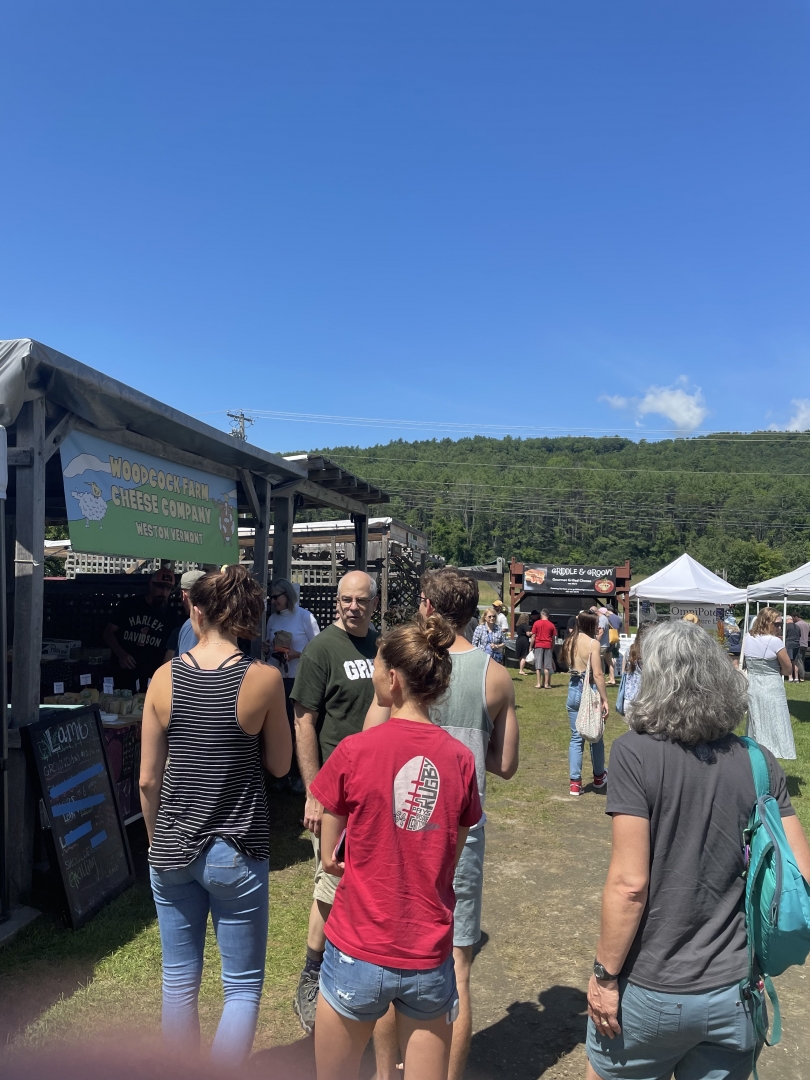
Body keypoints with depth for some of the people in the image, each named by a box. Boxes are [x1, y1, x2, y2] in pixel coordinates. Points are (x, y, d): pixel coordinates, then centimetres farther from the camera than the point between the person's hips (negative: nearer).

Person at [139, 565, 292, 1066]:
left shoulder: (165, 678, -7)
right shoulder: (263, 678, -14)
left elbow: (148, 779, -1)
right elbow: (279, 764, -3)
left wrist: (158, 838, 14)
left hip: (172, 850, 3)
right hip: (237, 851, -3)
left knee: (179, 980, 20)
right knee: (243, 987, 14)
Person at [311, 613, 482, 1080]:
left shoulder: (355, 751, -15)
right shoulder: (460, 759, -6)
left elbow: (330, 857, -3)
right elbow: (450, 862, 3)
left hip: (359, 954, -2)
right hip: (430, 958, 2)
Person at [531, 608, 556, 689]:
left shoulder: (536, 623, -1)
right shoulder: (551, 625, 3)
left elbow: (533, 636, 0)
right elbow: (553, 638, 5)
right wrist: (552, 648, 13)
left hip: (538, 646, -1)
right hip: (548, 646, 1)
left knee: (538, 666, 3)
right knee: (547, 666, 4)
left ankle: (538, 683, 1)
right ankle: (546, 684, 4)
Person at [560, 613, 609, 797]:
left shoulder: (569, 642, 4)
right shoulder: (593, 643, -14)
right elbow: (598, 674, -18)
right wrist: (605, 700, -14)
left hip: (573, 690, 5)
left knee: (576, 737, 11)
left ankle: (574, 782, 10)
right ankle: (599, 777, 31)